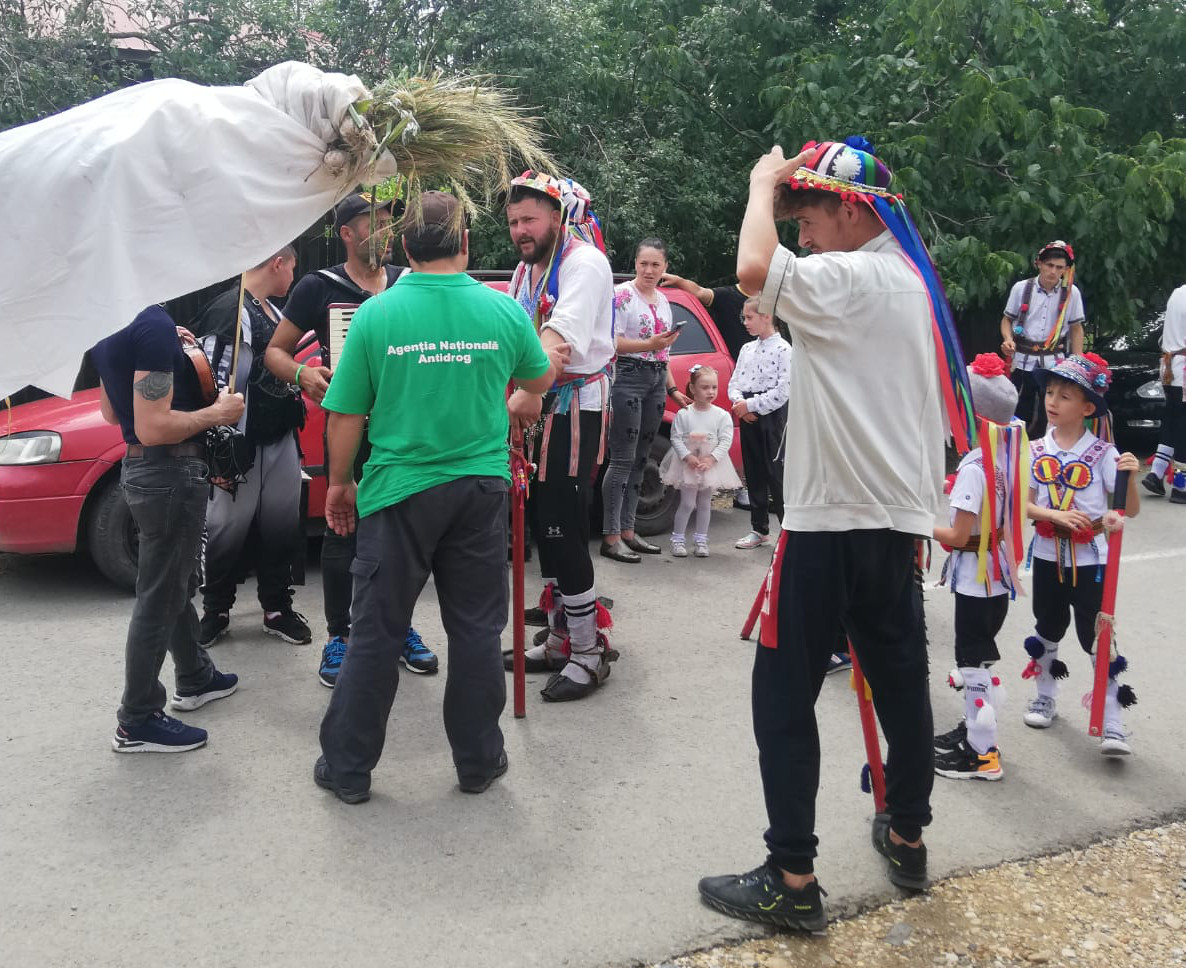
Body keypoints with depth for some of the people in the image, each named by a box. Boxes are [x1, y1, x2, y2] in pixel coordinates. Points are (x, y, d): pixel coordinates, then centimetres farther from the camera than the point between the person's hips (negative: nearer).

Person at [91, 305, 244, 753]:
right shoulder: (154, 324, -23)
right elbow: (153, 428, -26)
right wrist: (217, 412, -13)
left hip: (140, 467, 10)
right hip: (170, 473, -10)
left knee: (176, 584, 23)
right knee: (159, 597, 1)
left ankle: (195, 678, 40)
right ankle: (137, 723, 11)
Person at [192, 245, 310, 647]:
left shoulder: (275, 312, 14)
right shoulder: (229, 311, -14)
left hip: (282, 441, 8)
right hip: (242, 447, -8)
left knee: (281, 528, 12)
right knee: (228, 532, 4)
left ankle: (277, 608, 25)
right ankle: (215, 611, 20)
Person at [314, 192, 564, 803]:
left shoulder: (376, 315, -9)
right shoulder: (504, 311, -2)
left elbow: (345, 415, -5)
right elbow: (538, 381, 17)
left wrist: (339, 483, 11)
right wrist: (556, 357, 40)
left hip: (401, 491, -1)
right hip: (481, 490, 2)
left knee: (375, 632, 8)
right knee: (477, 630, 12)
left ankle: (347, 768, 19)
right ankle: (478, 760, 24)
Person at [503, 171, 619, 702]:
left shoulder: (583, 262, -12)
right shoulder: (525, 272, 17)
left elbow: (563, 334, -29)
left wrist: (528, 391, -43)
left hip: (575, 408, -9)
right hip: (535, 410, 9)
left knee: (562, 529, -11)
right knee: (543, 525, 12)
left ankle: (590, 652, 1)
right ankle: (560, 642, 24)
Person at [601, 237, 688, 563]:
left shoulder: (662, 300, 17)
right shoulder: (622, 294, -5)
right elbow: (611, 342, -13)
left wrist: (672, 389, 20)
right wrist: (649, 344, -22)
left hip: (657, 381, 7)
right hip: (629, 378, -7)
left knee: (640, 460, 8)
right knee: (623, 460, -10)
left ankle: (627, 531, 14)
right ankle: (610, 537, -8)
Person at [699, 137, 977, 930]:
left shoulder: (850, 280, -14)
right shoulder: (914, 283, 15)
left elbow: (755, 269, -31)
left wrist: (765, 182, -14)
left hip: (836, 519, -9)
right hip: (896, 515, 9)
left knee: (785, 694, -2)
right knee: (900, 679, 17)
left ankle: (793, 880, 3)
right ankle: (907, 836, 31)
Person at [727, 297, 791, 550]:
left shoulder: (783, 349, -8)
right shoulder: (747, 349, 14)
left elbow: (782, 391, -15)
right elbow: (734, 382, 13)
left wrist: (751, 404, -15)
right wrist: (739, 402, -7)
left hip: (772, 415, -7)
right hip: (747, 416, 7)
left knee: (775, 474, -6)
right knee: (754, 474, 10)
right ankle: (760, 530, 19)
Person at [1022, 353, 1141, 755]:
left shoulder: (1103, 453, -10)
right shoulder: (1037, 450, -2)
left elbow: (1131, 510, -9)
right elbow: (1024, 504, -2)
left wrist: (1131, 477, -27)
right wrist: (1057, 515, -18)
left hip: (1089, 560, -3)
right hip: (1048, 556, 4)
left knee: (1098, 638, -2)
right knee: (1047, 629, 18)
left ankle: (1113, 722, 5)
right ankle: (1045, 696, 37)